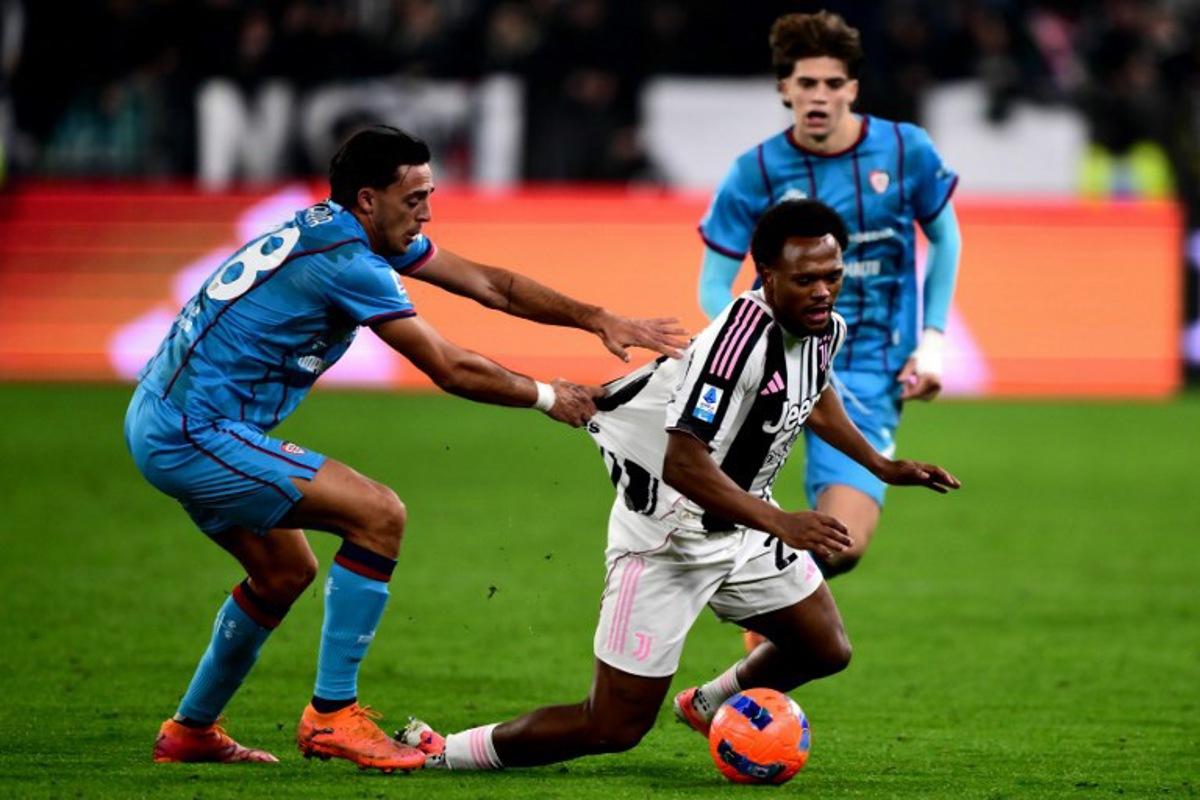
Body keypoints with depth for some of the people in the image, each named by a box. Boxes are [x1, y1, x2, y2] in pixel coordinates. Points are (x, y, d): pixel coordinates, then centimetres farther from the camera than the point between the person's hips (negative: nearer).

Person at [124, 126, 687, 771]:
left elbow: (488, 284, 14)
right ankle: (331, 714, -10)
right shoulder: (347, 261, -19)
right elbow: (449, 369, -14)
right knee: (379, 515, -13)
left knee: (284, 572, 23)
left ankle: (189, 732, 32)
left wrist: (599, 320, 8)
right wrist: (548, 397, 0)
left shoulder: (353, 231, 11)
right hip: (193, 433, -10)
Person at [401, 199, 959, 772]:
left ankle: (709, 706, 43)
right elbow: (682, 464, -36)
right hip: (666, 536, -8)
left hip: (741, 525, 9)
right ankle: (437, 752, 8)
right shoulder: (743, 338, -32)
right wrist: (779, 523, -40)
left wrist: (881, 466, 24)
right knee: (615, 729, -7)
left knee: (826, 650, 17)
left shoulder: (826, 330, -3)